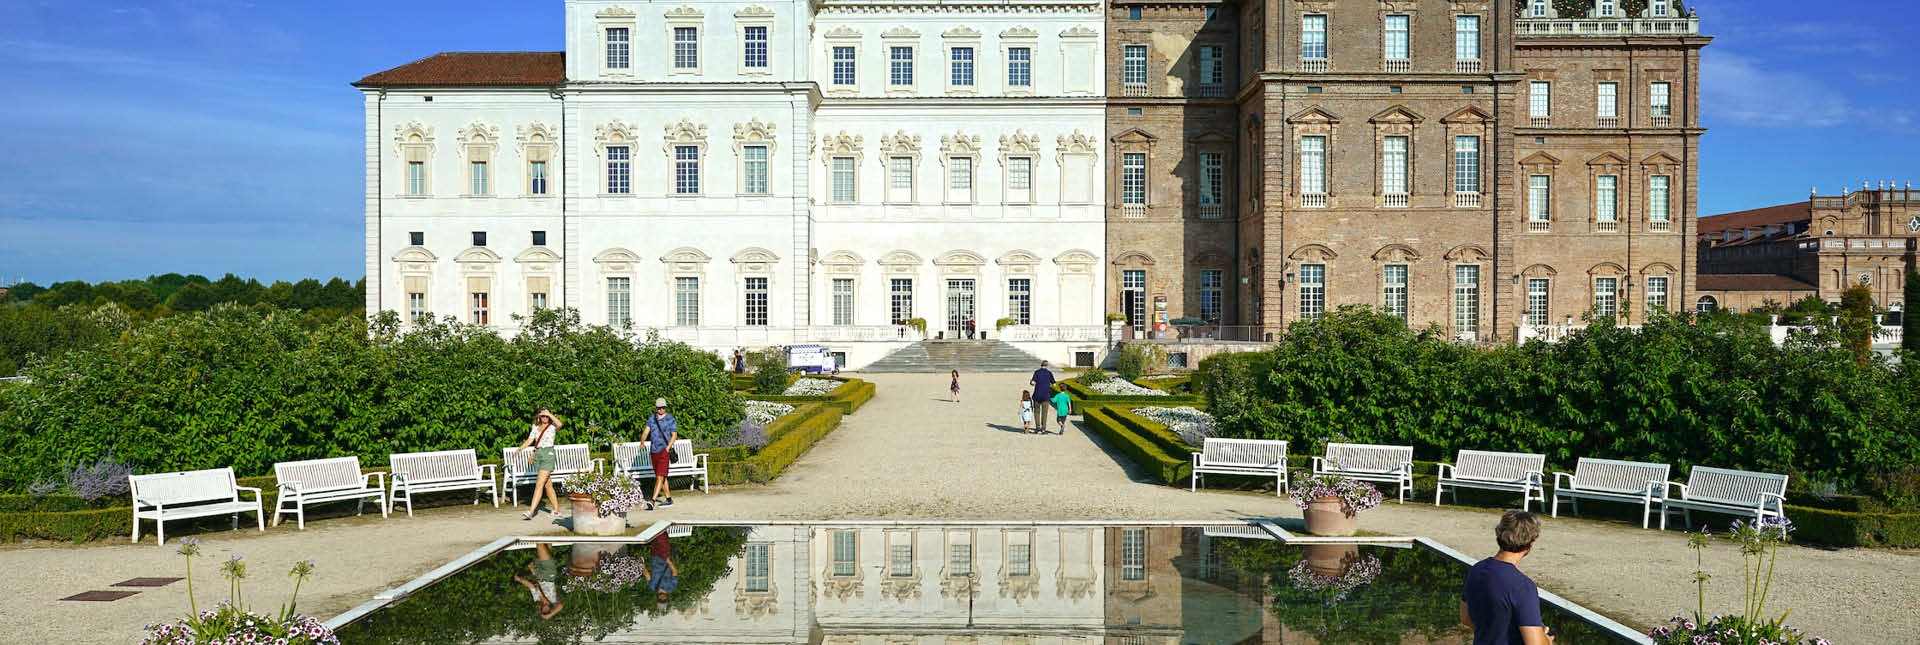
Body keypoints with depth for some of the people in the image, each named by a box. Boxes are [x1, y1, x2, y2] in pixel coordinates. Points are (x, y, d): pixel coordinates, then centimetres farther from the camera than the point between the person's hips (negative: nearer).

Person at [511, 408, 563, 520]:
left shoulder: (552, 426, 0)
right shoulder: (535, 427, 15)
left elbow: (559, 424, -24)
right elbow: (529, 440, 8)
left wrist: (550, 414, -15)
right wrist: (519, 449, -6)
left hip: (548, 454, -6)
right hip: (537, 454, 6)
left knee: (539, 484, -13)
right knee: (547, 484, 10)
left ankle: (531, 512, -18)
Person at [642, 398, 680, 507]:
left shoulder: (670, 419, -2)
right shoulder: (651, 419, 11)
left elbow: (674, 435, -3)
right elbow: (646, 432, 4)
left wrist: (668, 448, -15)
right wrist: (642, 442, -15)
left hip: (664, 451, -6)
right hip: (653, 452, 6)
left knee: (660, 476, -13)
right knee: (661, 477, 11)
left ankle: (653, 500, -18)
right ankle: (669, 499, 19)